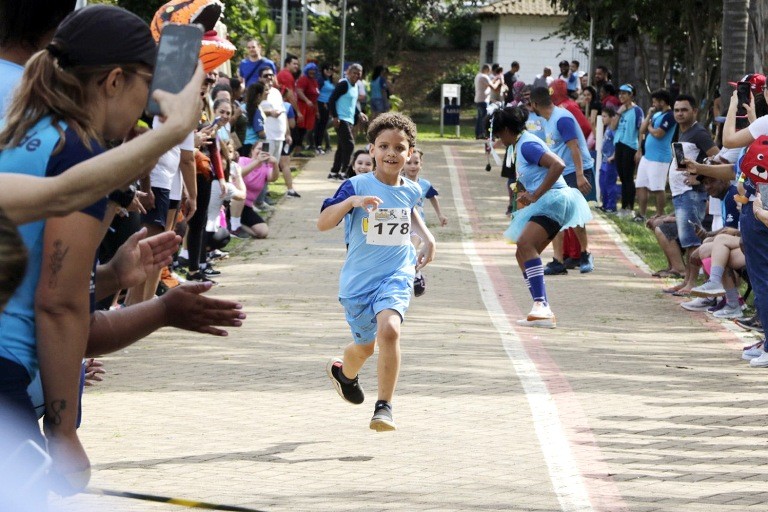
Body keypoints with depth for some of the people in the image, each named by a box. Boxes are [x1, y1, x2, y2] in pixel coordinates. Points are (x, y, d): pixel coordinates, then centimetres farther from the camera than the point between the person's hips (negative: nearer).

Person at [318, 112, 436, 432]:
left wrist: (427, 238, 15)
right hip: (358, 280, -1)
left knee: (388, 329, -27)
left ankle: (384, 407, -18)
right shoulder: (356, 186, -11)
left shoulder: (411, 190, 2)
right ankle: (345, 373, 54)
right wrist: (351, 202, -34)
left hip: (397, 276, 1)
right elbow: (323, 223, -20)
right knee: (365, 345, 15)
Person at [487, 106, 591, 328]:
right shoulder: (520, 145, 19)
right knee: (522, 254, 11)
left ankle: (541, 304, -37)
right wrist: (526, 194, 11)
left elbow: (558, 165, -26)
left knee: (525, 244, -29)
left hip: (554, 200, -11)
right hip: (544, 204, 11)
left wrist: (535, 195, -23)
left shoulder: (527, 145, -13)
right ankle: (542, 311, 11)